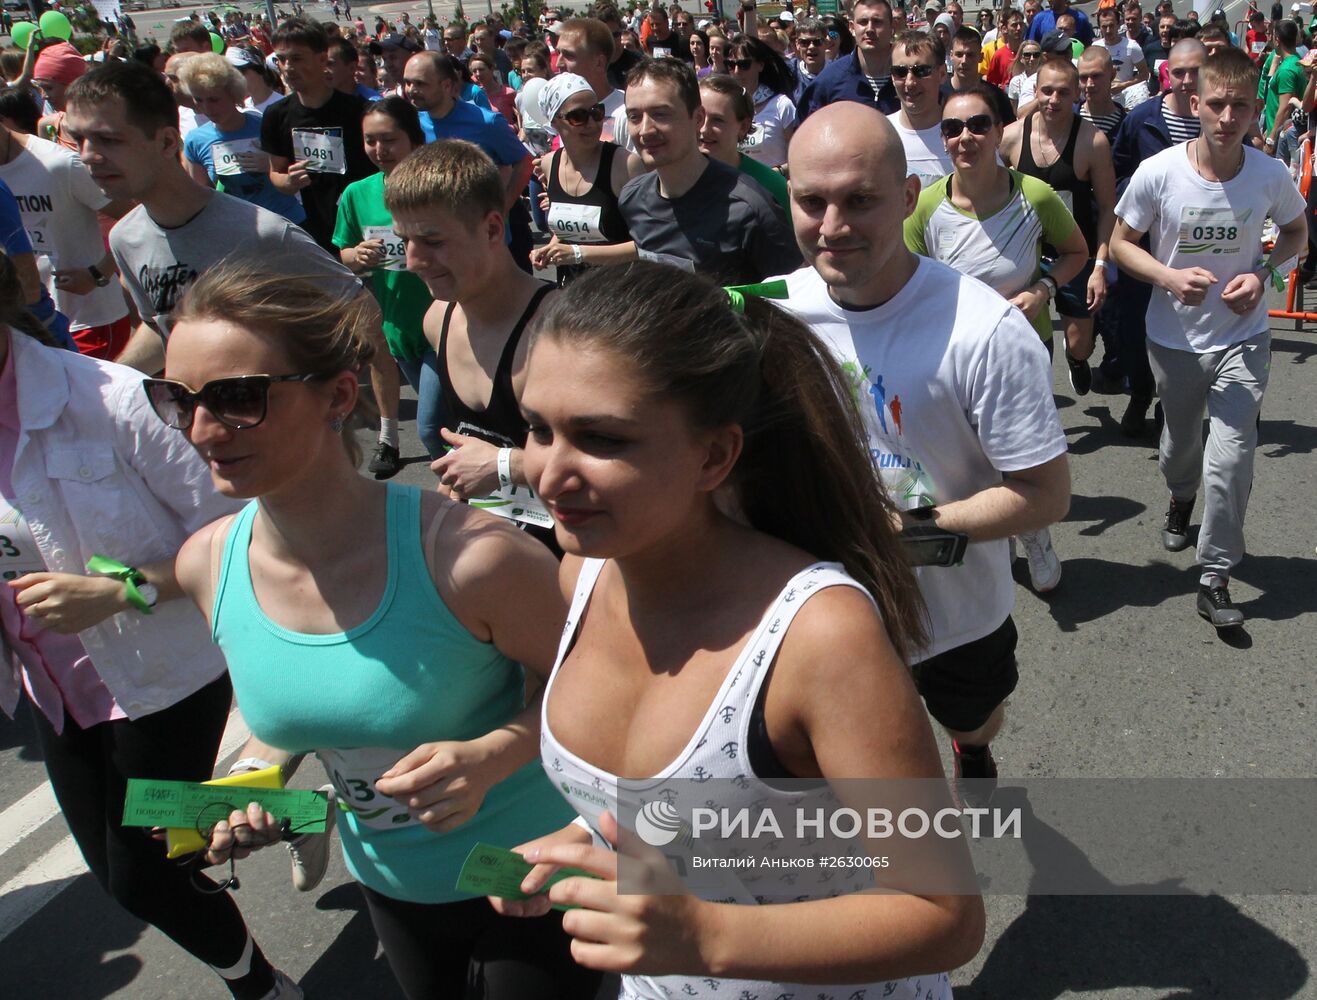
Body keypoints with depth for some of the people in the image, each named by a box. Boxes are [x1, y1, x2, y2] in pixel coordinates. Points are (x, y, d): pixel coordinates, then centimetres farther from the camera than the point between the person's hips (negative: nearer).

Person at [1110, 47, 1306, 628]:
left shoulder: (1270, 175, -11)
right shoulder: (1157, 173, -15)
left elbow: (1296, 231, 8)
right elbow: (1121, 243, -4)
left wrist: (1264, 273, -11)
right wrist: (1169, 277, -22)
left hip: (1243, 338, 0)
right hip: (1174, 338, 1)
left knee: (1230, 459, -10)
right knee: (1179, 441, 21)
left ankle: (1214, 580, 4)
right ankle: (1181, 498, 57)